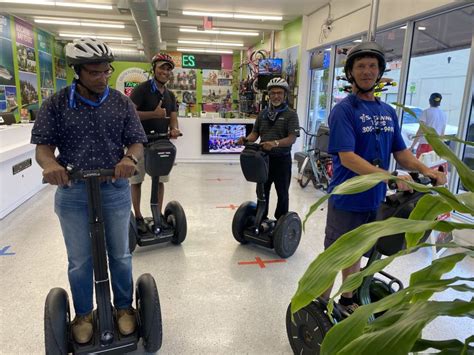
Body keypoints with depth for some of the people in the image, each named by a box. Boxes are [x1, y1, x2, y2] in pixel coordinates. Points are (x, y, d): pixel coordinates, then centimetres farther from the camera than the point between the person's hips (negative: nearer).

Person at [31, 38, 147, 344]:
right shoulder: (56, 104, -2)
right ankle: (84, 314, 35)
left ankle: (124, 307, 35)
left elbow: (137, 141, -1)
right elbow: (43, 144, -1)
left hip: (115, 189, 1)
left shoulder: (122, 103, -1)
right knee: (79, 261, 12)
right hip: (72, 192, 0)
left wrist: (130, 158, -24)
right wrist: (50, 163, -25)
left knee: (120, 255, 12)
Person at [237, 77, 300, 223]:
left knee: (282, 192, 9)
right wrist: (246, 139, -13)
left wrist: (275, 143, -35)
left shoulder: (291, 114, -8)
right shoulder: (263, 113, 9)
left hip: (282, 159, -5)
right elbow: (255, 133, 9)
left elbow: (292, 138, -18)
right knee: (262, 190, 15)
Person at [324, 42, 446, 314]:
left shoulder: (389, 112, 8)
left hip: (374, 199, 7)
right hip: (347, 200, -6)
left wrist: (424, 170, -9)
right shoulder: (344, 110, -14)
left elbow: (400, 152, 10)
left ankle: (347, 300, 40)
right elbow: (347, 158, -23)